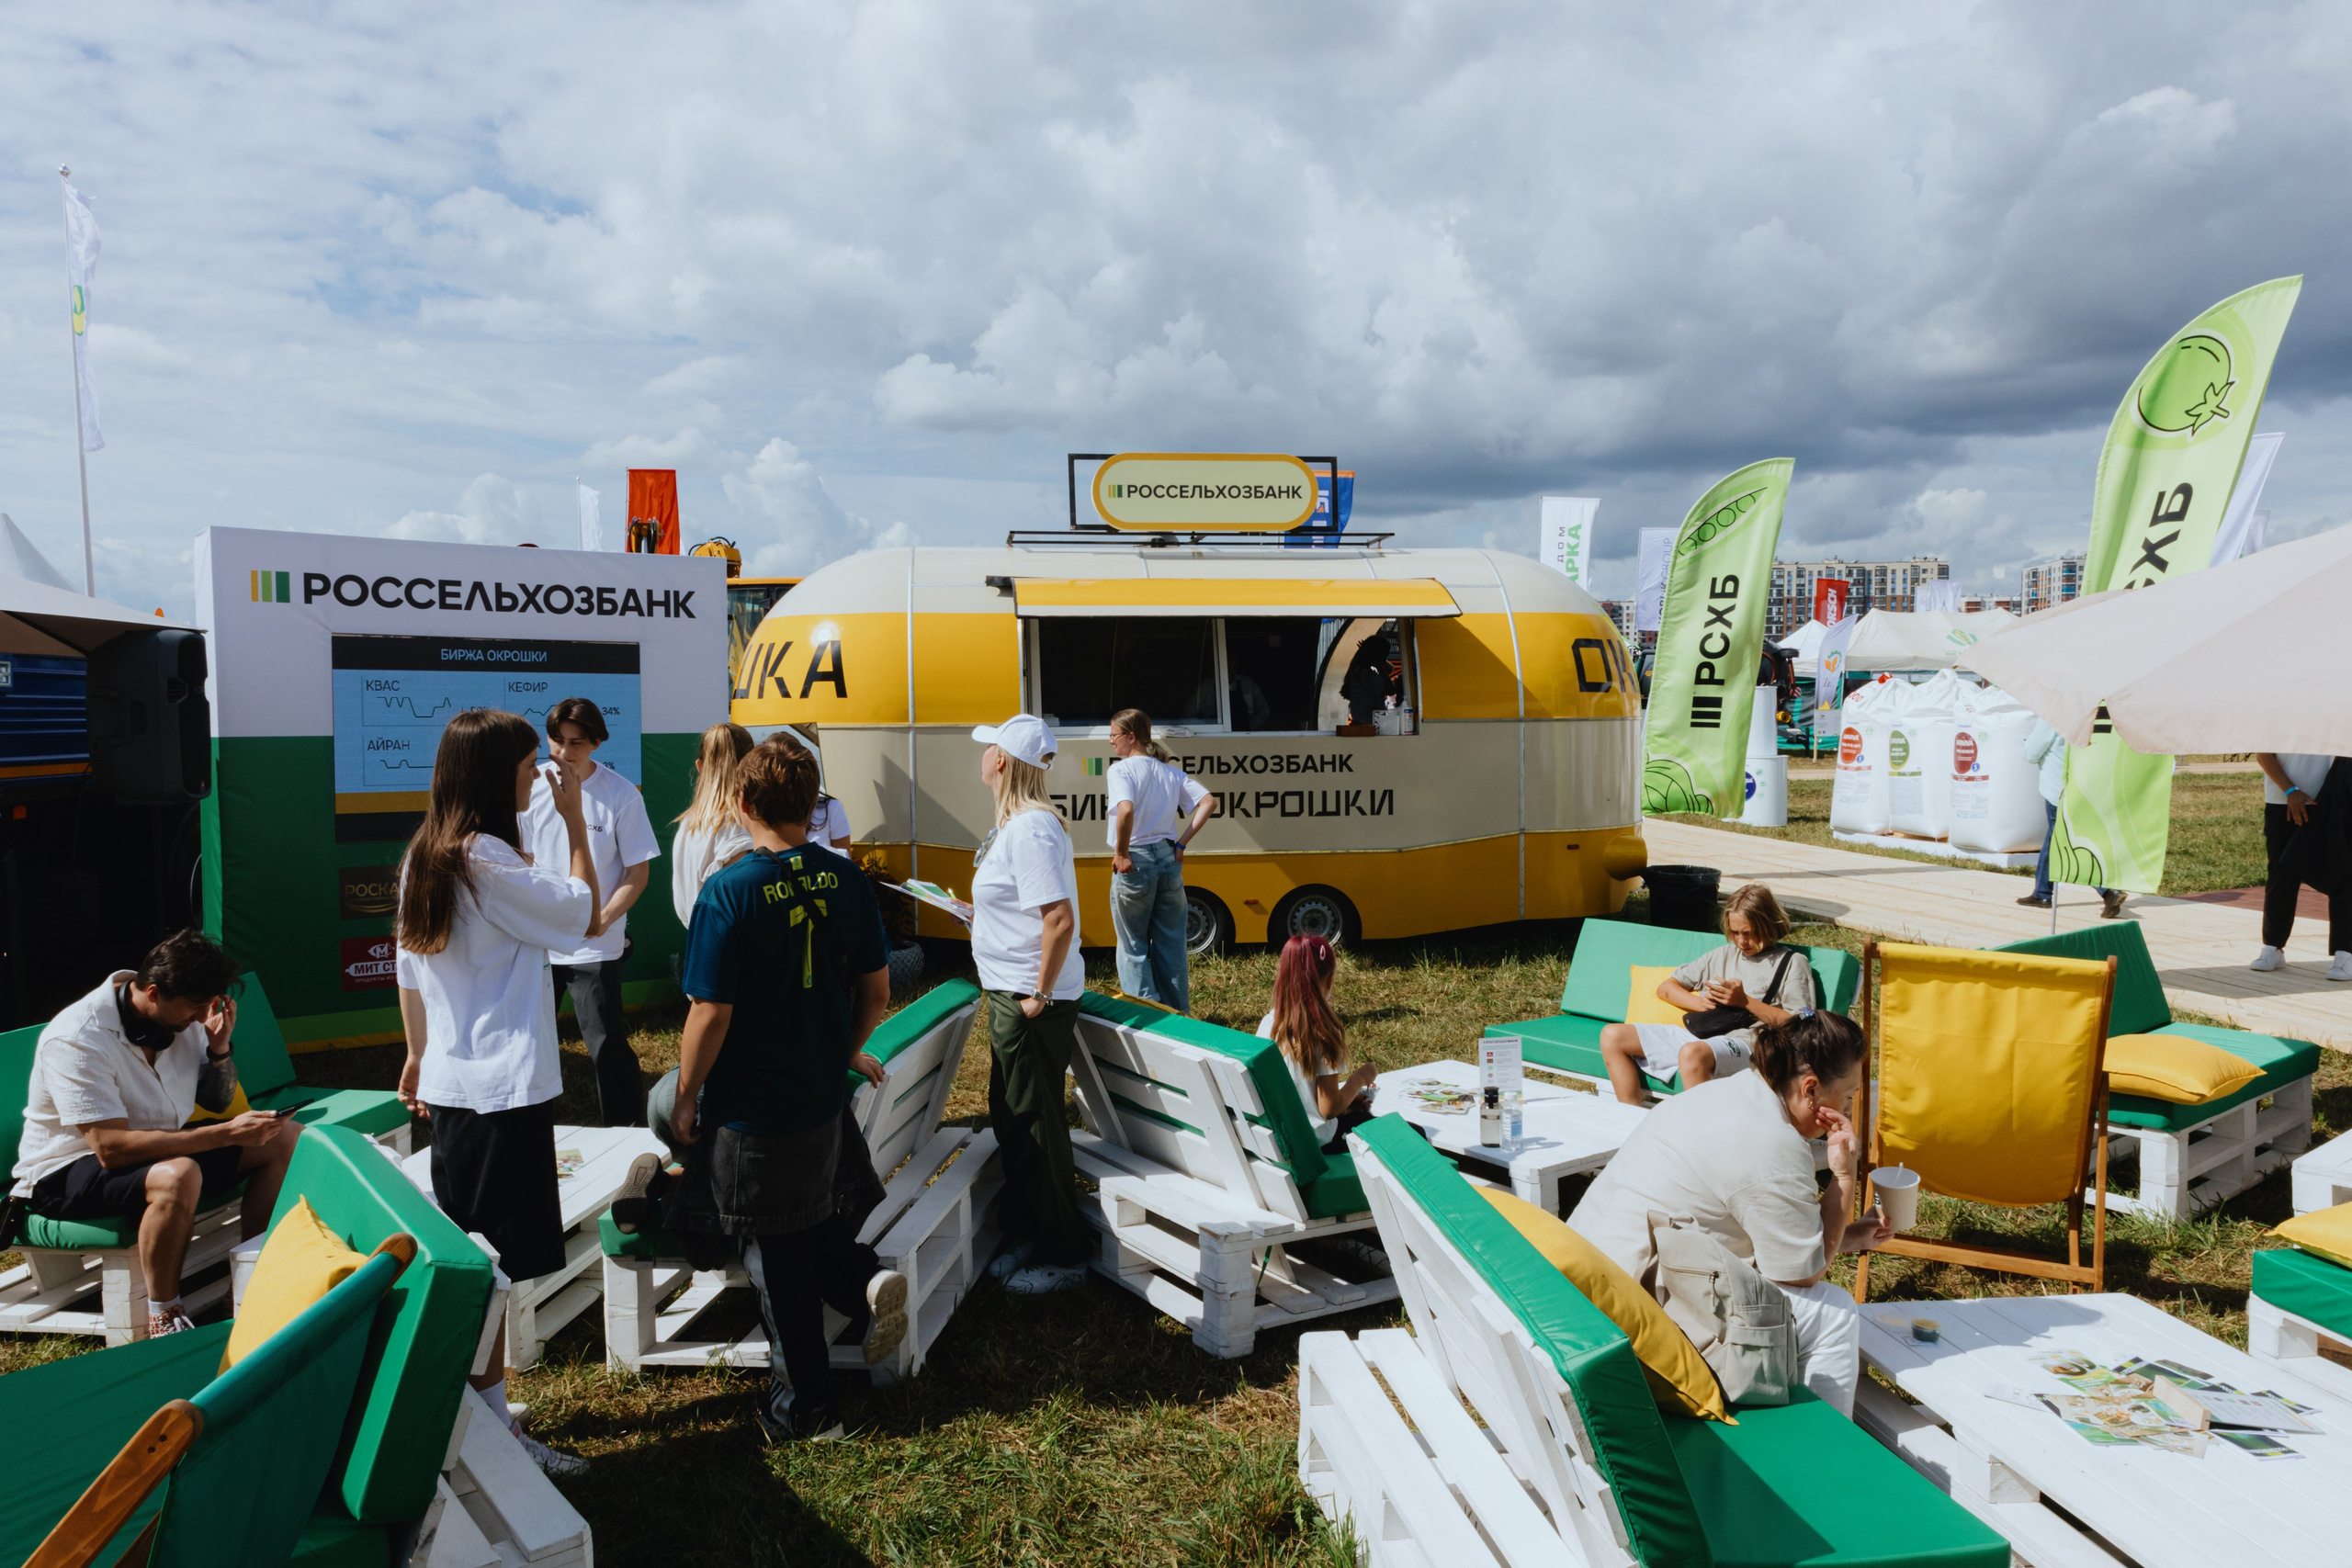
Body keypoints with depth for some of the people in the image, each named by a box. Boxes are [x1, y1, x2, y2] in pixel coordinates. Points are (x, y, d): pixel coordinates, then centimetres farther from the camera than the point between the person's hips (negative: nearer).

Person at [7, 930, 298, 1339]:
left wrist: (221, 1048, -13)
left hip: (160, 1146, 8)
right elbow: (112, 1149, -33)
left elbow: (218, 1103, 8)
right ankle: (163, 1318, -20)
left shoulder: (182, 1016, -4)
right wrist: (228, 1134, -33)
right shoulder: (76, 1040, -27)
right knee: (177, 1176, -39)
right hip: (70, 1169, -8)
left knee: (286, 1137, -6)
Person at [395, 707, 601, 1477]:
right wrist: (574, 819, -6)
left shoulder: (424, 858, 8)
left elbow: (409, 971, 16)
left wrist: (419, 1055, 27)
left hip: (450, 1083, 9)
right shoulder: (490, 863, -19)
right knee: (497, 1271, -1)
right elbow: (587, 916, -12)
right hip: (505, 1091, -9)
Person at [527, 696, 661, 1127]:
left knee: (607, 1044, -2)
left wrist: (600, 921, -18)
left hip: (595, 946, -4)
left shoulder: (621, 794, -11)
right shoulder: (534, 786, 0)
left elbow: (638, 873, -7)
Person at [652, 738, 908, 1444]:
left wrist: (686, 1097, -4)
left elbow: (711, 1015, -18)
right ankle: (864, 1277, 1)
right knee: (804, 1231, 26)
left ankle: (805, 1407, 22)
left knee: (780, 1258, 9)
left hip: (751, 1107, -5)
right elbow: (876, 989, 3)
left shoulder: (729, 893, -19)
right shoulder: (845, 880, -4)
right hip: (823, 1096, 5)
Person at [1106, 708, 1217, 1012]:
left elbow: (1126, 810, -28)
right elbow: (1209, 802, 3)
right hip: (1169, 860, 6)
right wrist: (1182, 842, 4)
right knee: (1171, 946, 13)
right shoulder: (1170, 771, 9)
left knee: (1133, 947, 7)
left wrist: (1121, 853, -17)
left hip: (1135, 863, -6)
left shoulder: (1121, 769, -11)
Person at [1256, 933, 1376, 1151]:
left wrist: (1348, 1097, 11)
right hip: (1313, 1140, -7)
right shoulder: (1322, 1032, -22)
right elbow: (1329, 1109, -20)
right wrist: (1360, 1078, -4)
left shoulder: (1268, 1023, -4)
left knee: (1360, 1112, 28)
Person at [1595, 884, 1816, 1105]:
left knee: (1692, 1053, -42)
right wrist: (1701, 1002, 2)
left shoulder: (1792, 963, 10)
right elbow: (1665, 988, 22)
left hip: (1743, 1042, -7)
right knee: (1612, 1036, -8)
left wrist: (1745, 1001, -8)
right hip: (1696, 1033, 7)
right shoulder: (1723, 955, 25)